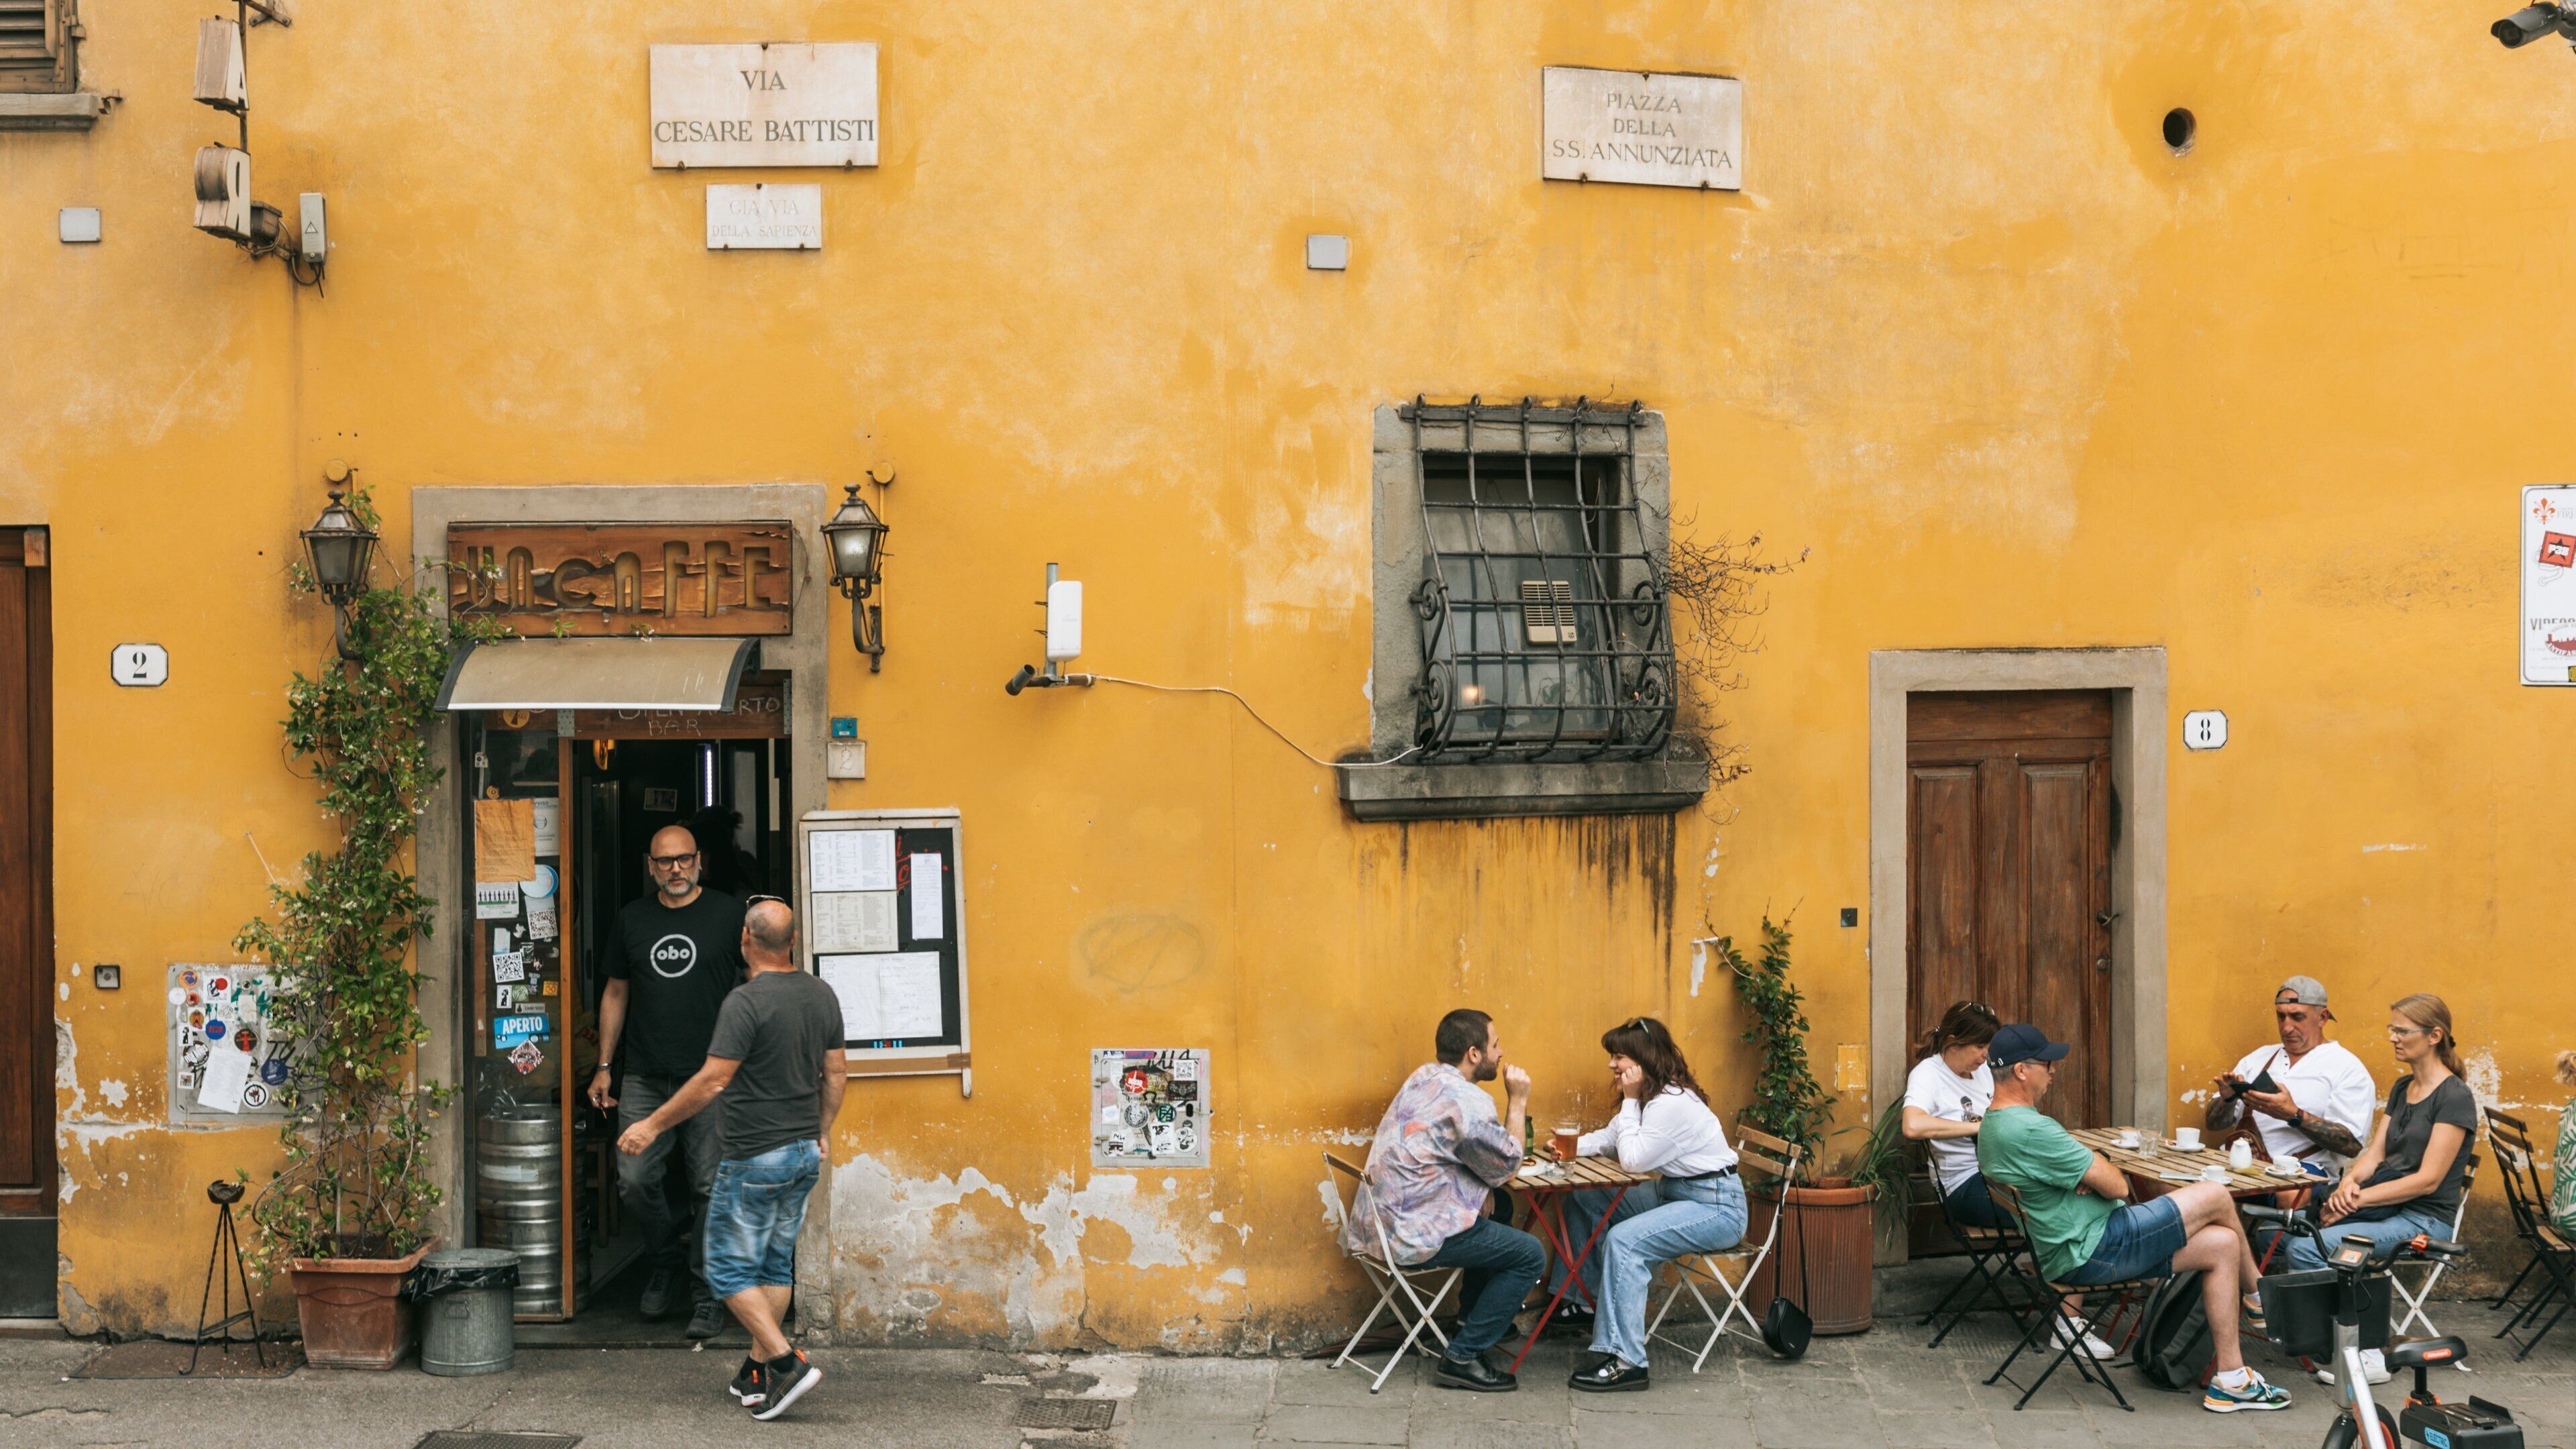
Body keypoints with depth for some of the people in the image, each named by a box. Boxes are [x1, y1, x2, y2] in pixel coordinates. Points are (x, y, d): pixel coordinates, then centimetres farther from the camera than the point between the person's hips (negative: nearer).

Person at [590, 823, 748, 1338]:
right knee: (635, 1179, 0)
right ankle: (665, 1259, 27)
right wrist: (604, 1066, 14)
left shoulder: (729, 914, 2)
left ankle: (708, 1298, 8)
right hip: (644, 1078, 3)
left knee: (713, 1187, -2)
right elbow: (616, 992, 18)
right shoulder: (633, 919, 12)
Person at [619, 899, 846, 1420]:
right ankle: (756, 1375, 20)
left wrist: (653, 1125, -9)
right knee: (776, 1263, 15)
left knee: (731, 1270, 2)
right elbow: (834, 1074, 12)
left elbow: (712, 1082, -19)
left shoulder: (747, 1002, -18)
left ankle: (786, 1364, -8)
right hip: (805, 1153, 8)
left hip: (756, 1158, -7)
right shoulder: (822, 995, 5)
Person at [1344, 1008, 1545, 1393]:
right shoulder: (1466, 1100, -18)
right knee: (1529, 1255, -2)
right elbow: (1505, 1167, -8)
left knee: (1498, 1228, 27)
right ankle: (1462, 1358, -1)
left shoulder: (1423, 1078, 12)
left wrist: (1516, 1110, 9)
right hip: (1414, 1236, -10)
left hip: (1380, 1223, 10)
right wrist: (1517, 1103, -2)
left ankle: (1468, 1326, 33)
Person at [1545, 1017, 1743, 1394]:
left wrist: (1630, 1100, -17)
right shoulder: (1649, 1097, 9)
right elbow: (1611, 1139, 15)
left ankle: (1625, 1361, -33)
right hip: (1674, 1192, 11)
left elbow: (1633, 1160, -22)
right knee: (1583, 1201, 10)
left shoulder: (1673, 1103, -23)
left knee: (1624, 1240, -31)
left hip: (1717, 1206, -11)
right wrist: (1575, 1146, -5)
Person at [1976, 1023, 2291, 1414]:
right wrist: (2090, 1157, 2)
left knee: (2221, 1244, 6)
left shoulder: (1993, 1126, 10)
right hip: (2092, 1253, -11)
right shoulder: (2029, 1130, -25)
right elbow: (2117, 1186, -19)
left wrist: (2087, 1171, -6)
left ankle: (2230, 1380, 9)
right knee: (2215, 1198, -6)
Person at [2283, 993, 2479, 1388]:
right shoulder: (2402, 1088, 16)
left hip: (2425, 1219, -8)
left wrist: (2357, 1200, -20)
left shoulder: (2454, 1097, -11)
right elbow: (2375, 1153, 12)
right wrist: (2349, 1183, -11)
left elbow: (2428, 1180, -17)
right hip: (2389, 1208, 8)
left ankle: (2367, 1356, -14)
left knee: (2306, 1248, -26)